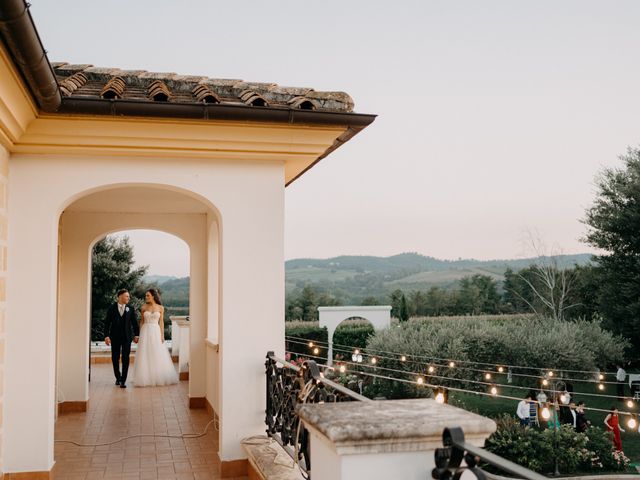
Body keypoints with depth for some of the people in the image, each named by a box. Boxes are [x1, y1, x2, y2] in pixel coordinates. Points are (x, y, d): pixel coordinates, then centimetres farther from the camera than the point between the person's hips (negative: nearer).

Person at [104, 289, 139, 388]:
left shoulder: (130, 309, 4)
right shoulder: (111, 309, 0)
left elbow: (134, 323, 6)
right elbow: (107, 323, -1)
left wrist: (136, 335, 1)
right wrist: (106, 336, -10)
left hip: (127, 337, 0)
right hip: (115, 337, 0)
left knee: (125, 359, -5)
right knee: (115, 358, 9)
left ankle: (123, 381, -1)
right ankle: (118, 377, 29)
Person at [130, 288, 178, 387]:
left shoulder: (160, 308, 2)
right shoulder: (144, 307, 3)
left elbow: (161, 322, 4)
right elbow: (142, 322, 6)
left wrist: (162, 335, -2)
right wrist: (140, 334, 1)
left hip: (156, 332, 0)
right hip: (146, 332, 0)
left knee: (158, 355, 2)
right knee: (145, 355, -1)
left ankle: (159, 377, 11)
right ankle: (146, 378, 6)